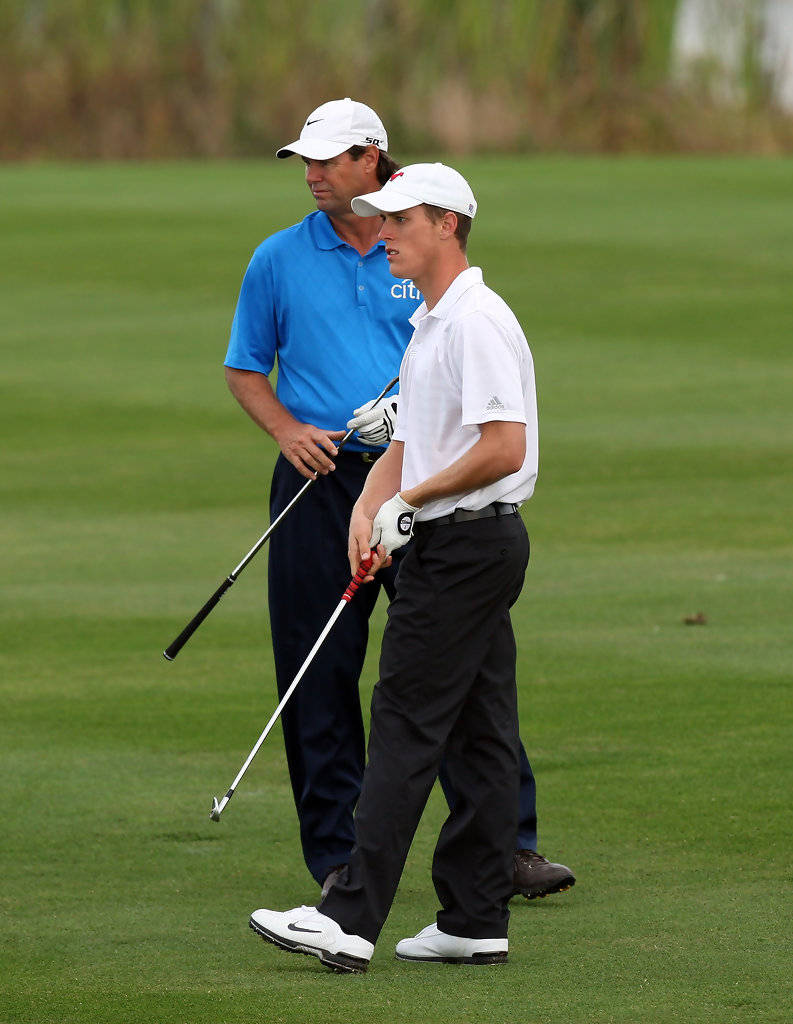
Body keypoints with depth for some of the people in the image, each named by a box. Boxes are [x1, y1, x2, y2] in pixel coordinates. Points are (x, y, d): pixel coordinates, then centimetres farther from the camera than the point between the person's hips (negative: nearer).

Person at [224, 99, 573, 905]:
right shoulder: (280, 260, 5)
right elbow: (245, 368, 12)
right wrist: (288, 431, -6)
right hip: (320, 482, 0)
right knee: (321, 675, 0)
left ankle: (508, 844, -3)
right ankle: (337, 854, 9)